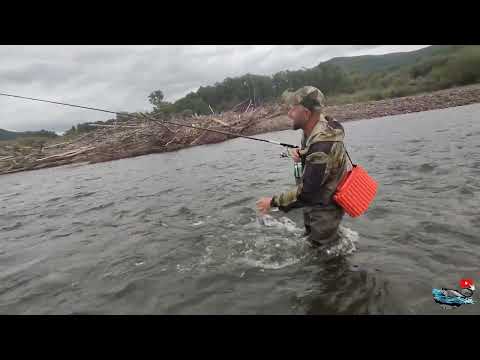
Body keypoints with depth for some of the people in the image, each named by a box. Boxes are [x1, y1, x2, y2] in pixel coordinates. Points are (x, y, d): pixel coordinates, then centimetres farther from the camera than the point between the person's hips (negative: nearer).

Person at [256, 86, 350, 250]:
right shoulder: (319, 123, -8)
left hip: (326, 207, -9)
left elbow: (306, 193, -31)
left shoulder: (322, 147, -37)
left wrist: (273, 202, -22)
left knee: (322, 246, 10)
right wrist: (301, 153, -9)